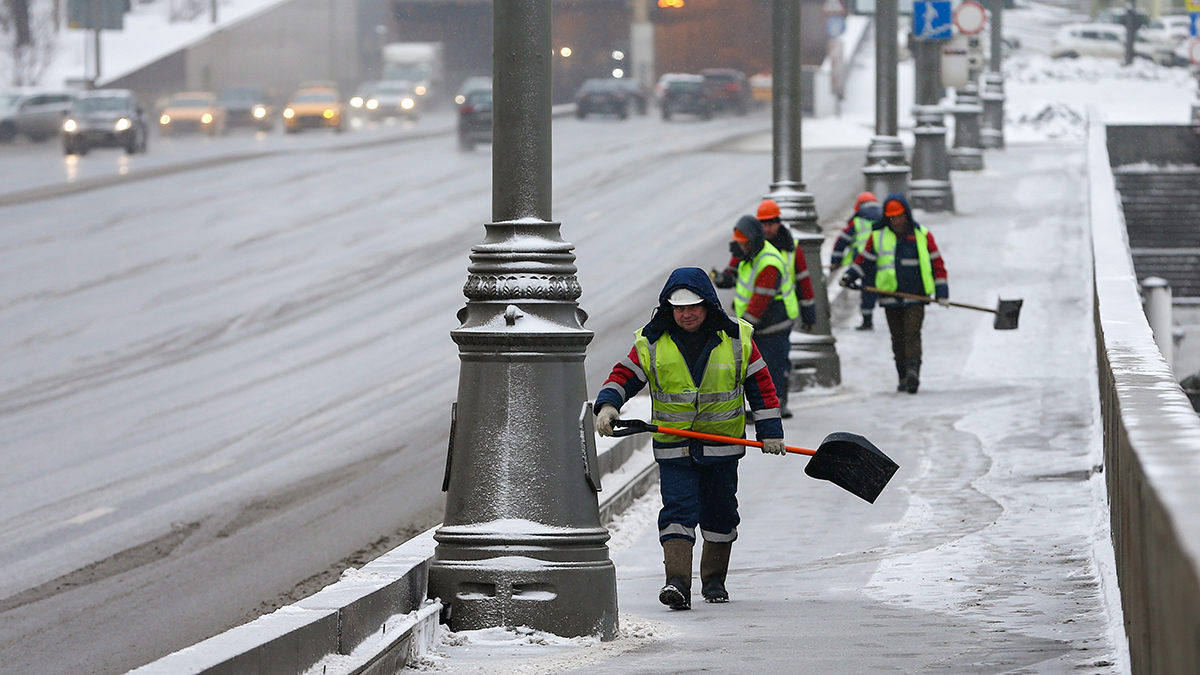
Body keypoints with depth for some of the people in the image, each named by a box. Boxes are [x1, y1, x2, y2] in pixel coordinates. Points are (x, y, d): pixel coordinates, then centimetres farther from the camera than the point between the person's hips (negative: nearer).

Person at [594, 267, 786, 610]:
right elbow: (624, 376, -1)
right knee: (678, 512, -13)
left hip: (723, 446, 1)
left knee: (720, 514, 10)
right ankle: (677, 582, -22)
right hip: (673, 448, -1)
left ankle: (714, 580, 26)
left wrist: (770, 431, 1)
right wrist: (607, 405, -20)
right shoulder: (651, 343, -3)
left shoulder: (737, 339, -2)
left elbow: (760, 385, 3)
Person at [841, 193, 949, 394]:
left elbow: (937, 264, 6)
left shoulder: (922, 236, 3)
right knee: (898, 338, 6)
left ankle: (913, 371, -25)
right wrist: (850, 275, -4)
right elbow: (864, 260, 14)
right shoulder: (878, 237, 8)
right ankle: (904, 377, 12)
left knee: (912, 334, -15)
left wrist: (942, 293, 1)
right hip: (890, 299, 3)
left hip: (915, 297, -3)